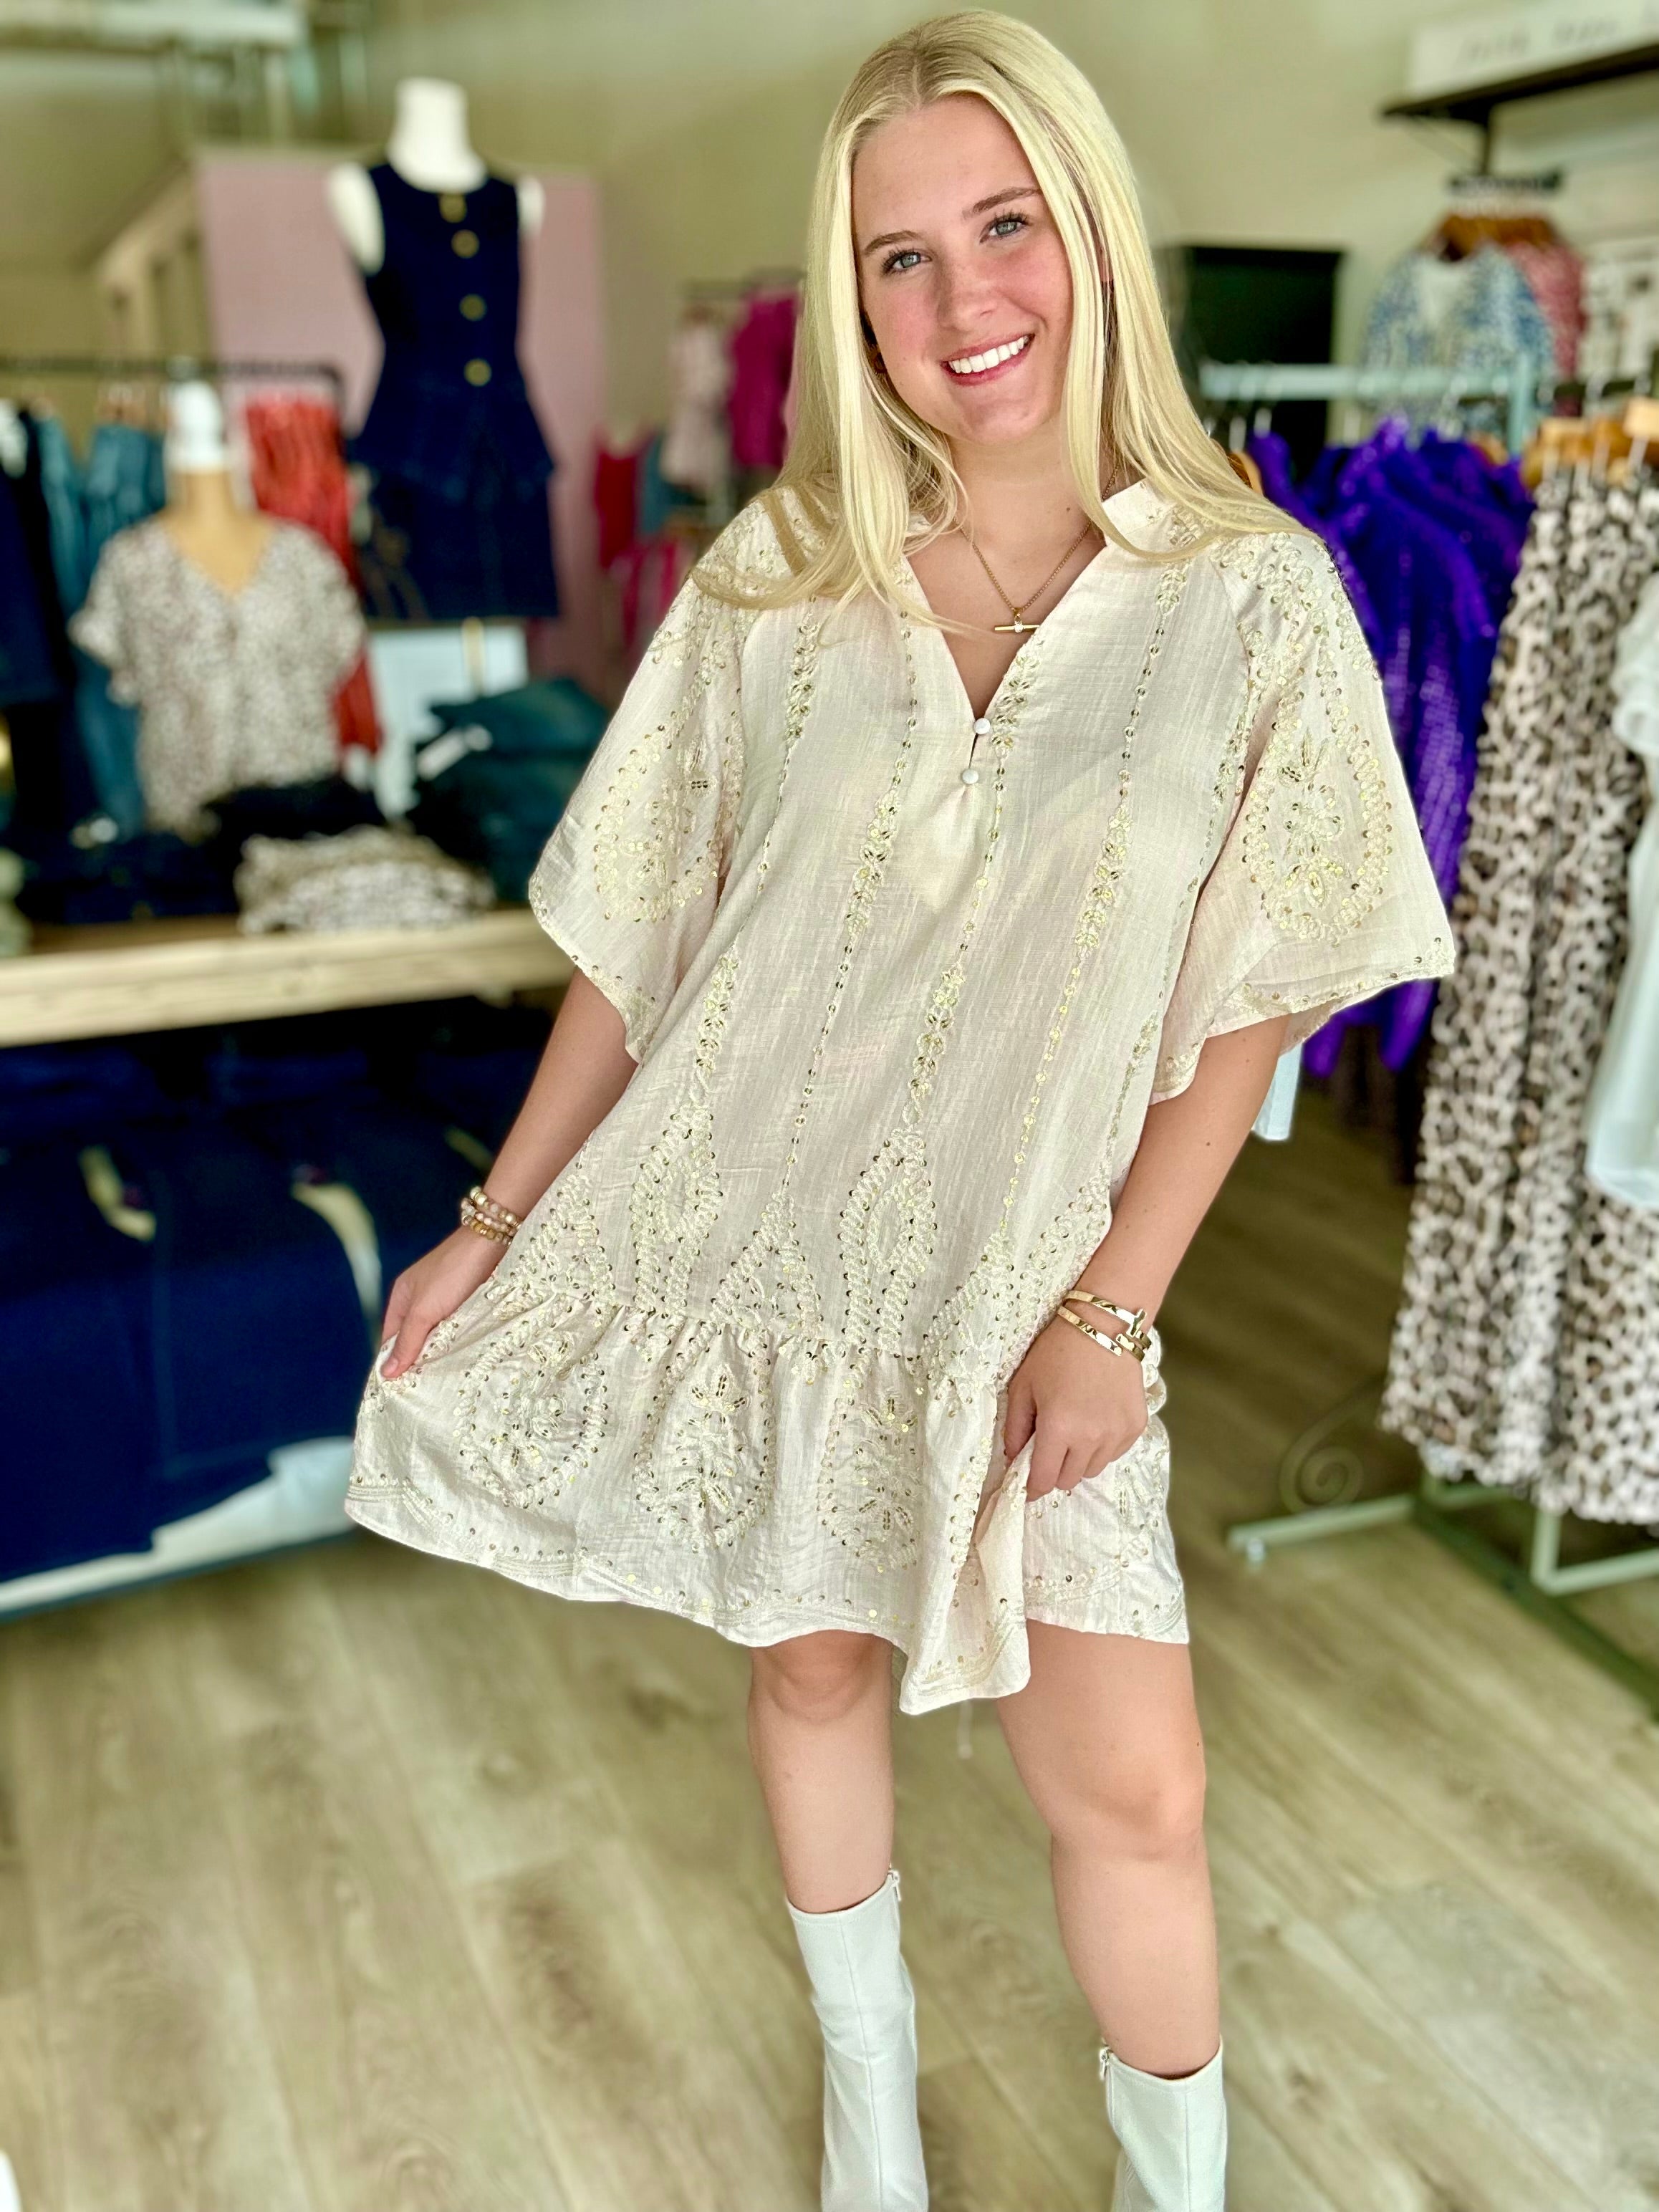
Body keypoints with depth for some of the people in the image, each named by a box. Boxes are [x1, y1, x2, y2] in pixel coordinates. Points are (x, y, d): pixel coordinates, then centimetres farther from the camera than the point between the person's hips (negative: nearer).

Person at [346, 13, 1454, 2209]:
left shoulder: (1254, 598, -7)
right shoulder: (771, 582, -4)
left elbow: (1248, 1000, -4)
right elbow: (636, 942, 2)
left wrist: (1111, 1307, -9)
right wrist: (499, 1222, 2)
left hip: (1018, 1284, -1)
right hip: (746, 1236, 2)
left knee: (1132, 1787, 2)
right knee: (814, 1668, 17)